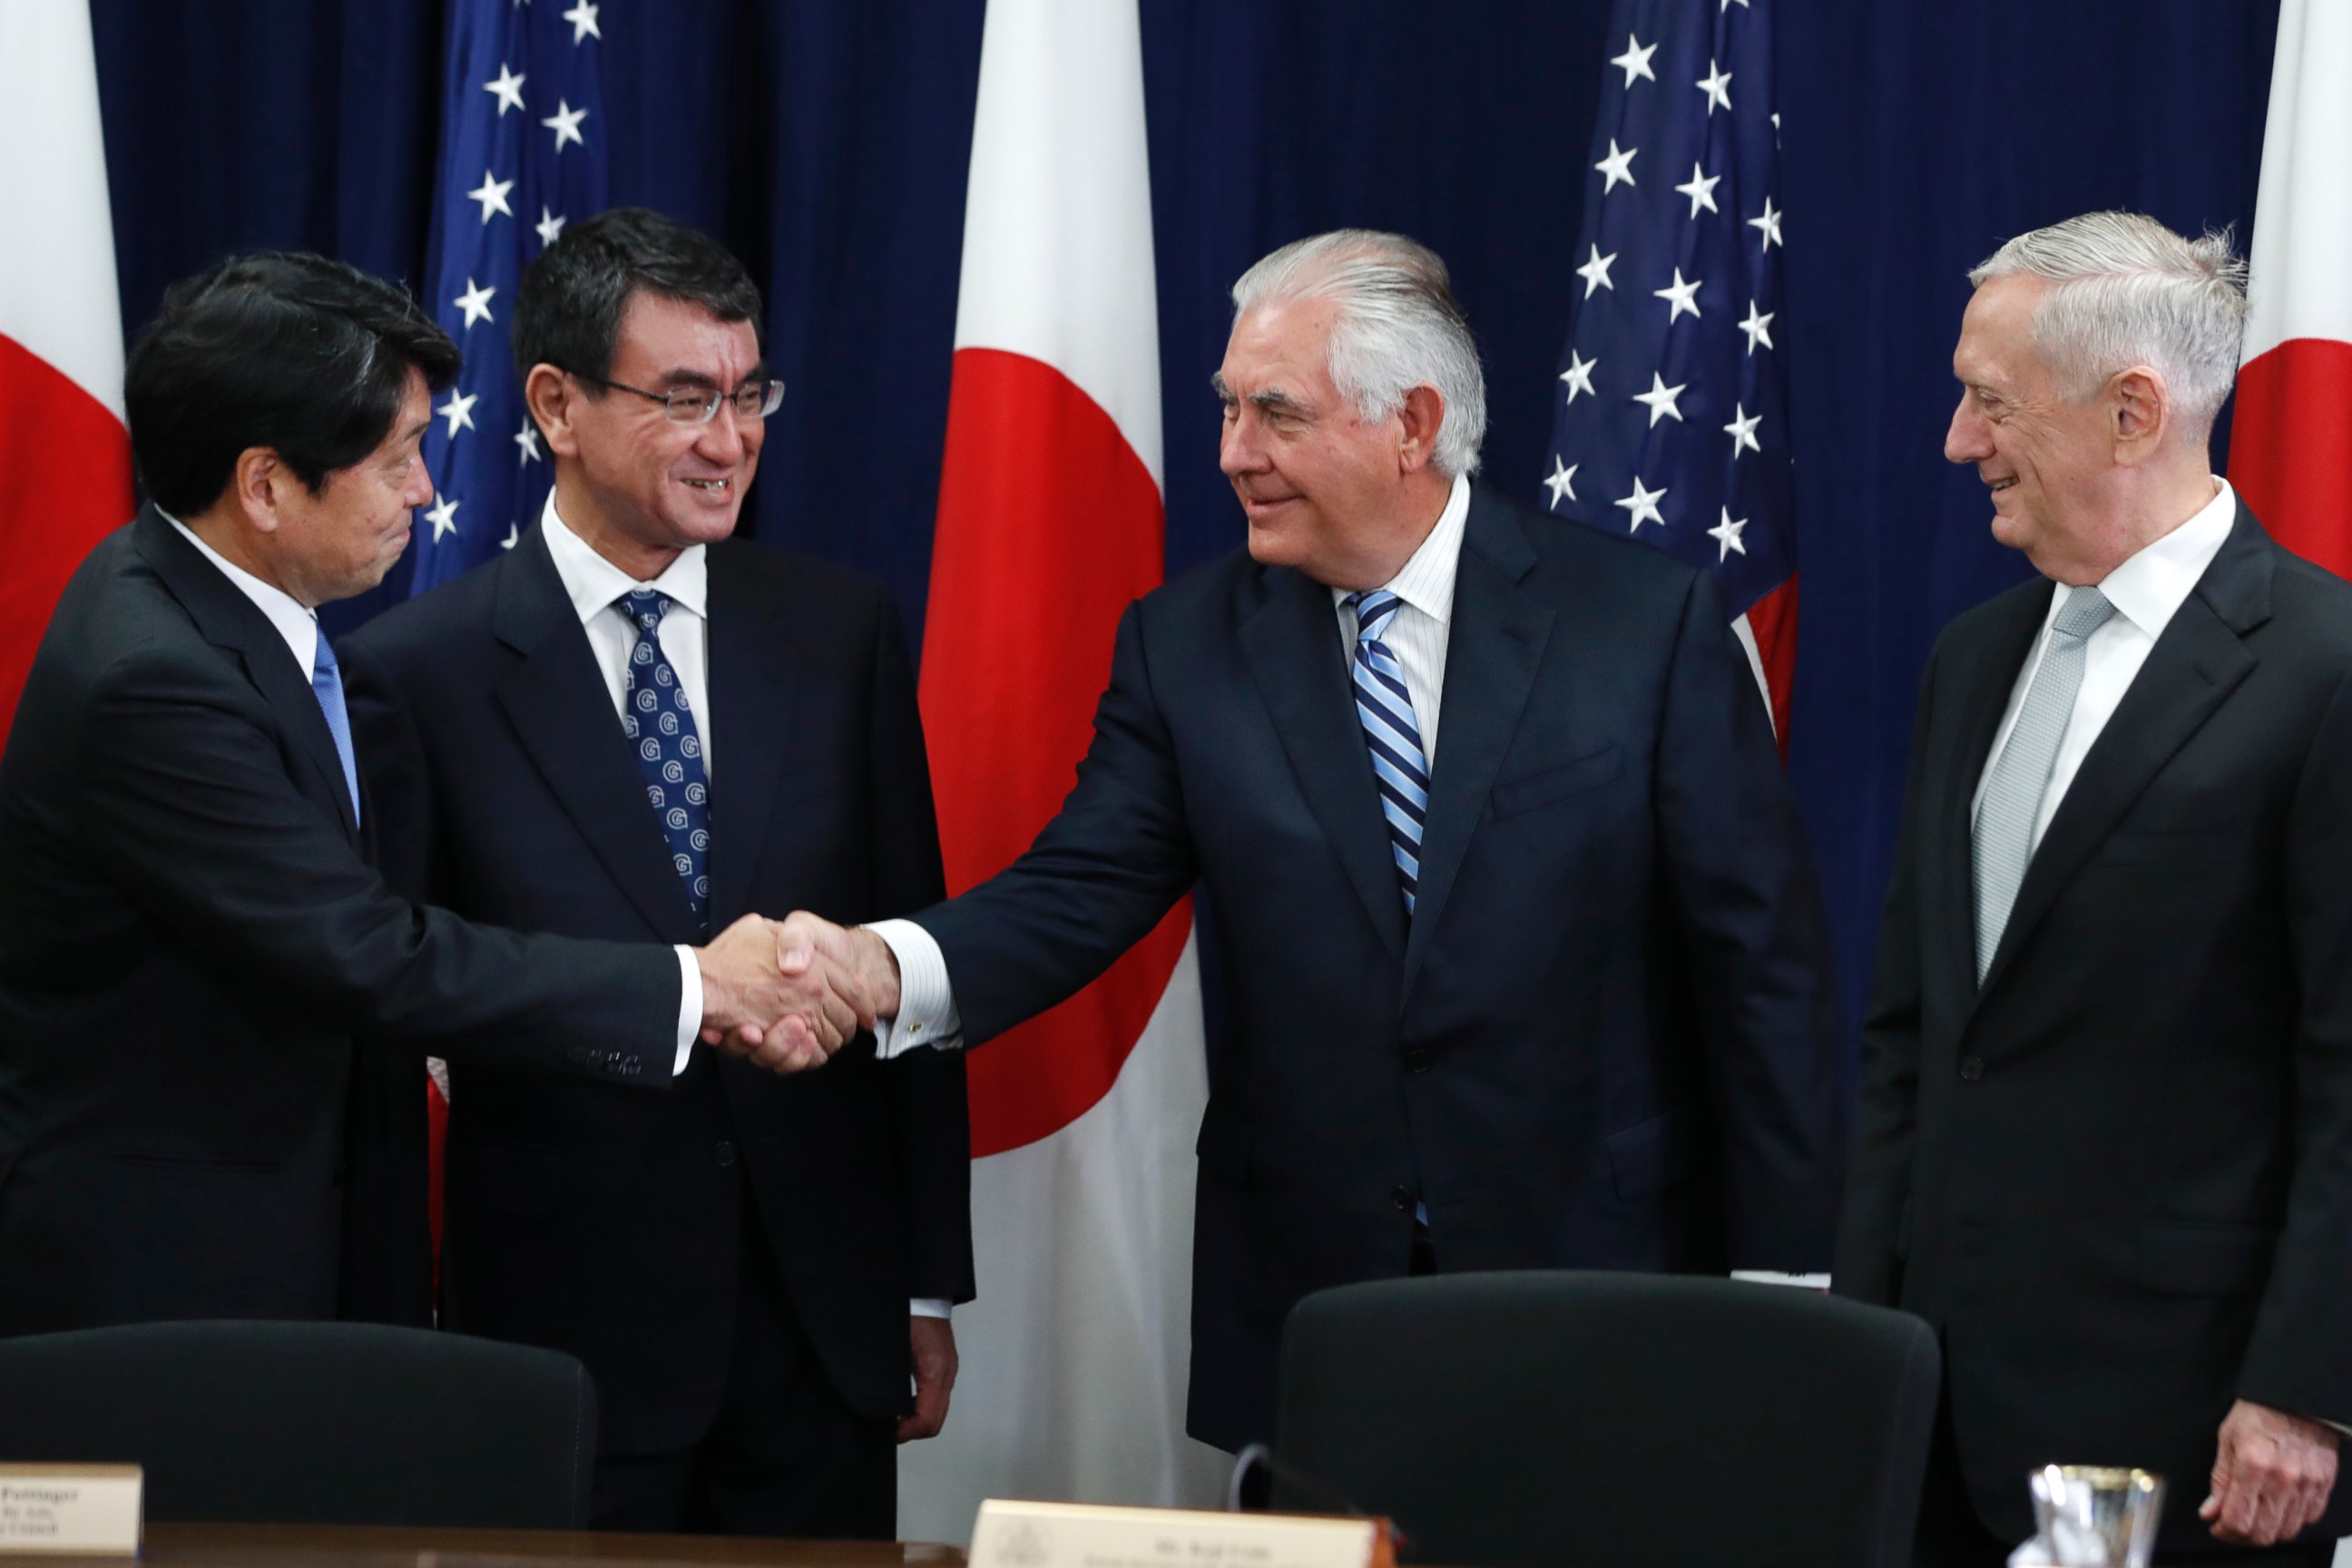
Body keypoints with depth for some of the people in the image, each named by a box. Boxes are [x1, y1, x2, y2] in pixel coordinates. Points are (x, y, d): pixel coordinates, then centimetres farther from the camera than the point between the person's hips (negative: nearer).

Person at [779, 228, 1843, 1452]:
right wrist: (888, 966, -26)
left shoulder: (1649, 624, -4)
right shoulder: (1185, 646, 4)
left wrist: (1781, 1287, -5)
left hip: (1600, 1289, -2)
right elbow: (1079, 890, -5)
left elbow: (1761, 960, -3)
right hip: (1307, 1311, 2)